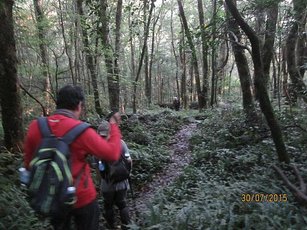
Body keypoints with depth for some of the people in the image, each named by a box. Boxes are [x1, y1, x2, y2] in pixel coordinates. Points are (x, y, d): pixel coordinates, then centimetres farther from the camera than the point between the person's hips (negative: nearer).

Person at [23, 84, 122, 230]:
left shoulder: (35, 127, -9)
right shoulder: (80, 130, -23)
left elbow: (28, 163, 2)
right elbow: (112, 154, -18)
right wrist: (114, 126, -5)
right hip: (82, 197, -4)